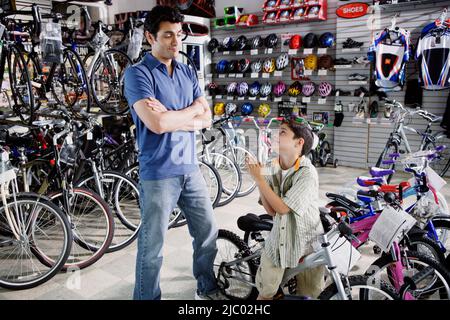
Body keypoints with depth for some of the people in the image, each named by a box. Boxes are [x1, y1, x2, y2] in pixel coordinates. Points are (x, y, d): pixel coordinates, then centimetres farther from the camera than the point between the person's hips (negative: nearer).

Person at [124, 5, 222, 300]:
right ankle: (147, 298, 28)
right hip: (158, 174, -6)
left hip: (191, 168, 7)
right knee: (152, 248, 6)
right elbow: (156, 124, -23)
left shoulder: (188, 73, 10)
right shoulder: (138, 73, -9)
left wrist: (172, 117, -12)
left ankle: (207, 289, 39)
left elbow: (207, 119, 5)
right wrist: (193, 109, -7)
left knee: (208, 232, 17)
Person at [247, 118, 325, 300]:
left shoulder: (307, 173, -20)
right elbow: (271, 210, -6)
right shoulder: (272, 168, -3)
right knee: (265, 293, 12)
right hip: (277, 242, 4)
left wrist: (259, 178, -21)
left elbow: (282, 208, -24)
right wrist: (258, 178, -16)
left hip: (306, 244, -4)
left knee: (310, 295, 12)